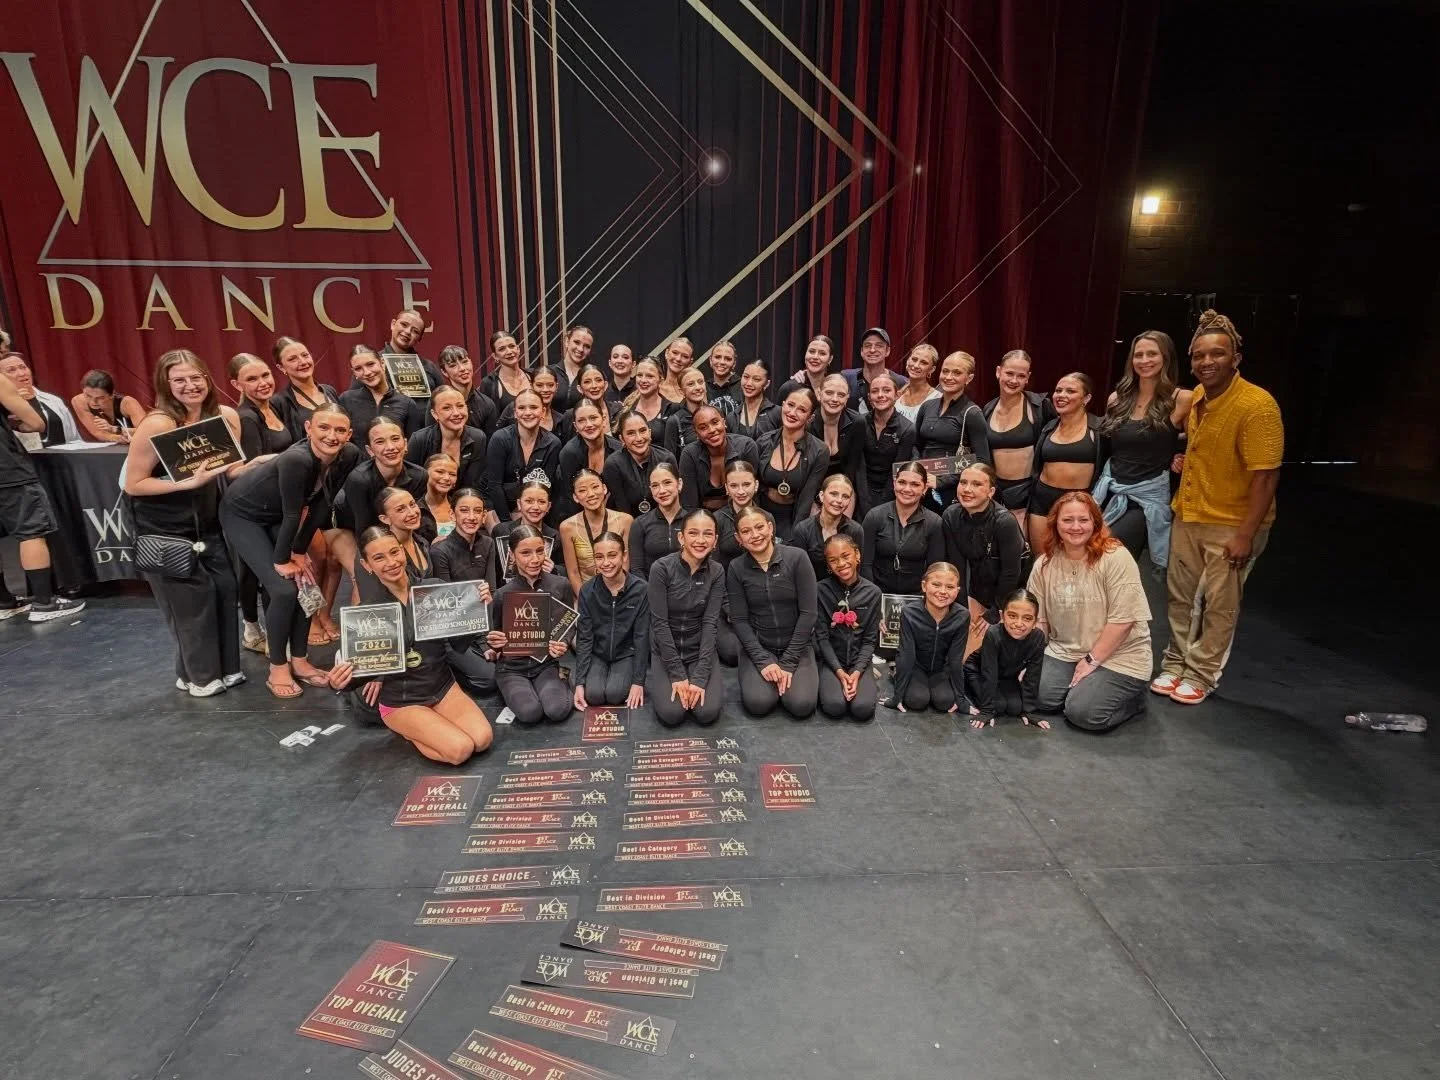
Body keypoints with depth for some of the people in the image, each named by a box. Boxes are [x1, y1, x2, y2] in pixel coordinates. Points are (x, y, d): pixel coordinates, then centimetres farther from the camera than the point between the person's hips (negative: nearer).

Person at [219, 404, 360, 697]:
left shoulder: (350, 456, -19)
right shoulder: (297, 460, -38)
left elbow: (322, 505, -10)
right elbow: (292, 514, -27)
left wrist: (300, 551, -7)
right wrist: (281, 560, -16)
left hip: (276, 516, 6)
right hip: (242, 513, -6)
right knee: (284, 590, -13)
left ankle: (299, 660, 17)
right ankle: (277, 667, 6)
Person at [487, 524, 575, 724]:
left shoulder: (561, 586, -7)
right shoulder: (502, 595, -8)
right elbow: (495, 637, 4)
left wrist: (563, 647, -17)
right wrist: (495, 644, -20)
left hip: (546, 664, 1)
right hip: (511, 667, 0)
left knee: (558, 710, -26)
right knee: (531, 712, -25)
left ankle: (557, 684, 7)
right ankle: (514, 692, 8)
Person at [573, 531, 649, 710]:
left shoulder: (641, 589, -17)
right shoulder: (587, 591, -11)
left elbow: (642, 636, -13)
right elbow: (584, 637, -8)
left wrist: (639, 681, -17)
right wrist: (579, 682, -15)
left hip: (627, 654, -2)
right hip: (597, 654, 2)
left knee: (614, 693, -24)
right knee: (593, 694, -21)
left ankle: (629, 677, 9)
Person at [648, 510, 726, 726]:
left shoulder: (716, 572, -7)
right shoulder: (661, 568, -16)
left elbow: (710, 623, -11)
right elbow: (659, 623, -15)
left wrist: (700, 677, -19)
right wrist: (678, 674, -17)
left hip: (699, 651, 2)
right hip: (666, 651, -2)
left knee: (708, 712, -17)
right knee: (672, 713, -19)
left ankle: (708, 682, 14)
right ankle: (654, 681, 12)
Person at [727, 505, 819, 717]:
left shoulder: (797, 558, -10)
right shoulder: (736, 569, -4)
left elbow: (808, 613, -11)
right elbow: (739, 620, -5)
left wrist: (788, 663, -14)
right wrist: (764, 661, -16)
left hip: (797, 644, -1)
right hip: (758, 646, 1)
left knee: (801, 705, -21)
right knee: (758, 703, -22)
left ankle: (793, 673, 11)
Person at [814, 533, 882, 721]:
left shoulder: (872, 592, -5)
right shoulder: (821, 590, -10)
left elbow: (870, 639, -2)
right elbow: (822, 636, -7)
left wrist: (857, 672, -14)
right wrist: (839, 671, -15)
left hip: (860, 660, 1)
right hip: (831, 660, -1)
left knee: (863, 709, -22)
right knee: (834, 707, -24)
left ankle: (868, 679, 10)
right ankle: (830, 683, 8)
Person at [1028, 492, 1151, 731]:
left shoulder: (1115, 557, -15)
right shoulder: (1044, 565, 1)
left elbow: (1123, 619, -18)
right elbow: (1038, 620, 5)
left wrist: (1091, 660, -15)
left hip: (1117, 655, -4)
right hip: (1064, 652, 5)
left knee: (1083, 712, -20)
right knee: (1037, 696, -17)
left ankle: (1132, 696, 9)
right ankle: (1082, 686, 12)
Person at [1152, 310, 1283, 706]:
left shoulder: (1257, 406, -21)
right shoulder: (1196, 397, 2)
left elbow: (1266, 476, -22)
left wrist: (1245, 535, -24)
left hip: (1231, 525, -7)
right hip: (1188, 516, 7)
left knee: (1220, 604, 7)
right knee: (1181, 596, 14)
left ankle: (1201, 674, 21)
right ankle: (1176, 663, 29)